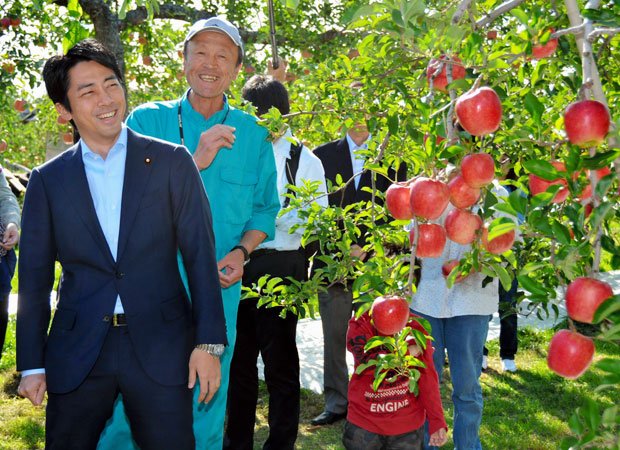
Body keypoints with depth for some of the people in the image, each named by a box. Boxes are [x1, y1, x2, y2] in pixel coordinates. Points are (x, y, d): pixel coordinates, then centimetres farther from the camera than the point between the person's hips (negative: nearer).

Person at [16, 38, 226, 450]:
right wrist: (32, 365, 5)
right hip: (76, 353, 2)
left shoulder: (171, 162, 0)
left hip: (161, 347, -1)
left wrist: (209, 343, -7)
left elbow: (200, 254, -2)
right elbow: (34, 276, 7)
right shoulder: (47, 180, 5)